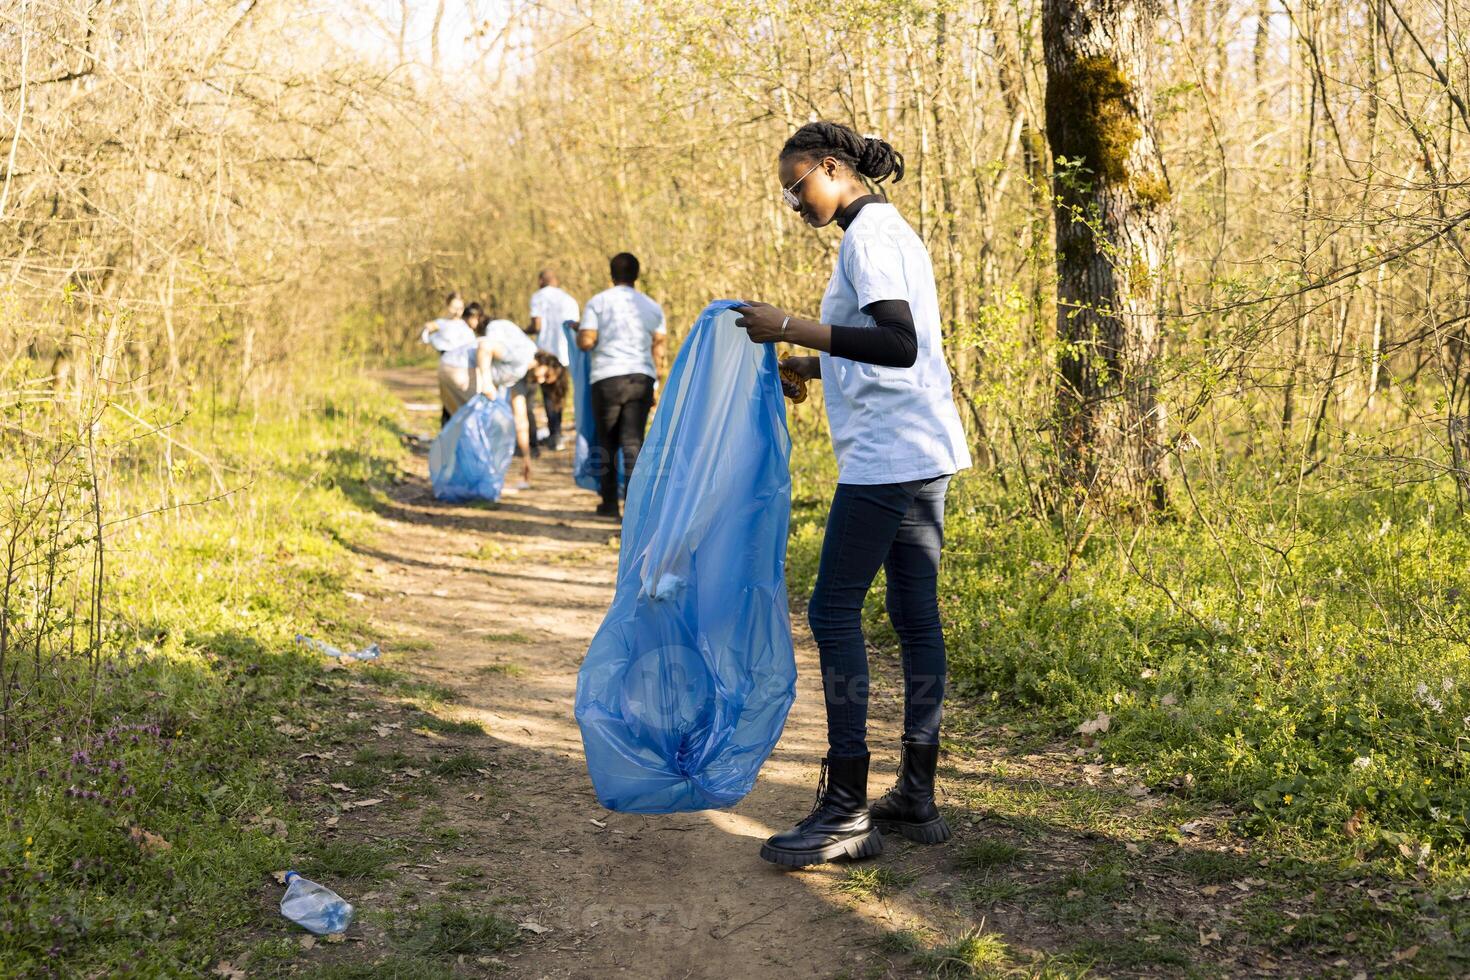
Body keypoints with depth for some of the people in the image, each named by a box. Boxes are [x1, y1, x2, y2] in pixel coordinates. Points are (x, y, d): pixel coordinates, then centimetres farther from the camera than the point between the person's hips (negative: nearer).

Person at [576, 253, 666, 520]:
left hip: (607, 378, -2)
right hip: (641, 378, 2)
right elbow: (658, 350, 10)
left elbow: (585, 342, -7)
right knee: (633, 441, -2)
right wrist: (655, 388, 16)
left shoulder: (598, 302, 1)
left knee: (607, 443, 11)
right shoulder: (652, 307, 12)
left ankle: (610, 504, 16)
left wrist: (579, 328, 15)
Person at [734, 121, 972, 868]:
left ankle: (846, 811, -5)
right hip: (924, 451, 10)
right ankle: (917, 798, 15)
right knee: (914, 613, 10)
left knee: (834, 611, -7)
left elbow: (898, 343, -24)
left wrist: (791, 327, -24)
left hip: (887, 455, -10)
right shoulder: (889, 231, 19)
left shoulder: (869, 234, -11)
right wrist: (808, 366, 23)